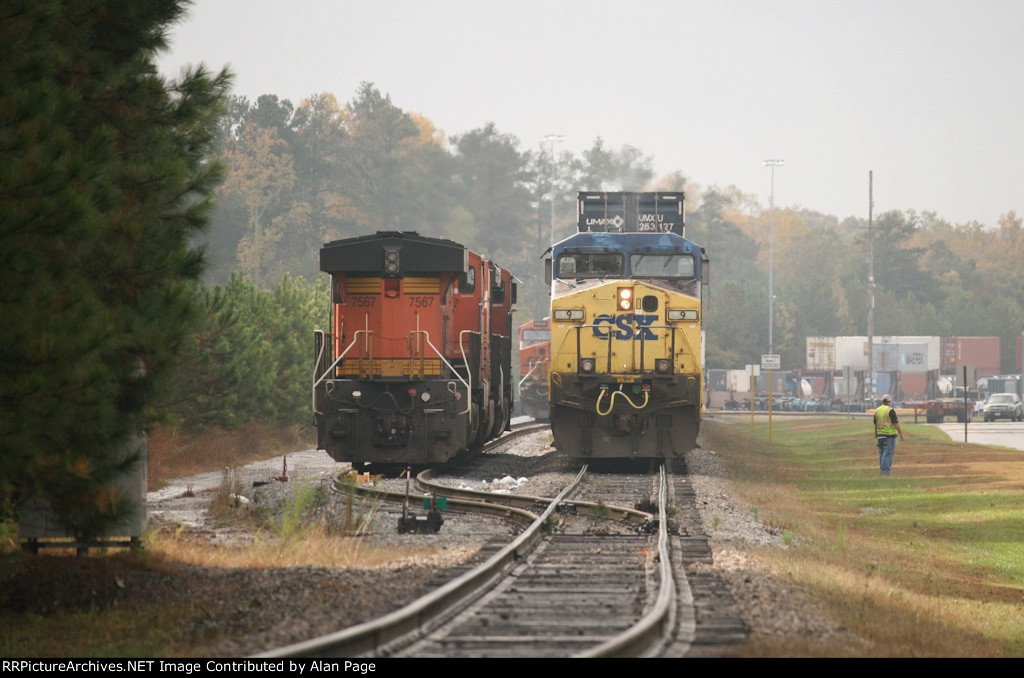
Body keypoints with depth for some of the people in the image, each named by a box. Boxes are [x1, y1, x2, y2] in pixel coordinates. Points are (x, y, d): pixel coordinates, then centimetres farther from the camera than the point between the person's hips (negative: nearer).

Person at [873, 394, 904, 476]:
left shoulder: (877, 411, 8)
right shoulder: (890, 410, -11)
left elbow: (875, 424, 15)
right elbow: (895, 423, -14)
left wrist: (876, 434, 26)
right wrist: (901, 433, -8)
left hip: (880, 435, 6)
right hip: (889, 435, -6)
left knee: (881, 453, 13)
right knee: (888, 453, -5)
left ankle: (882, 470, 17)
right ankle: (885, 470, -9)